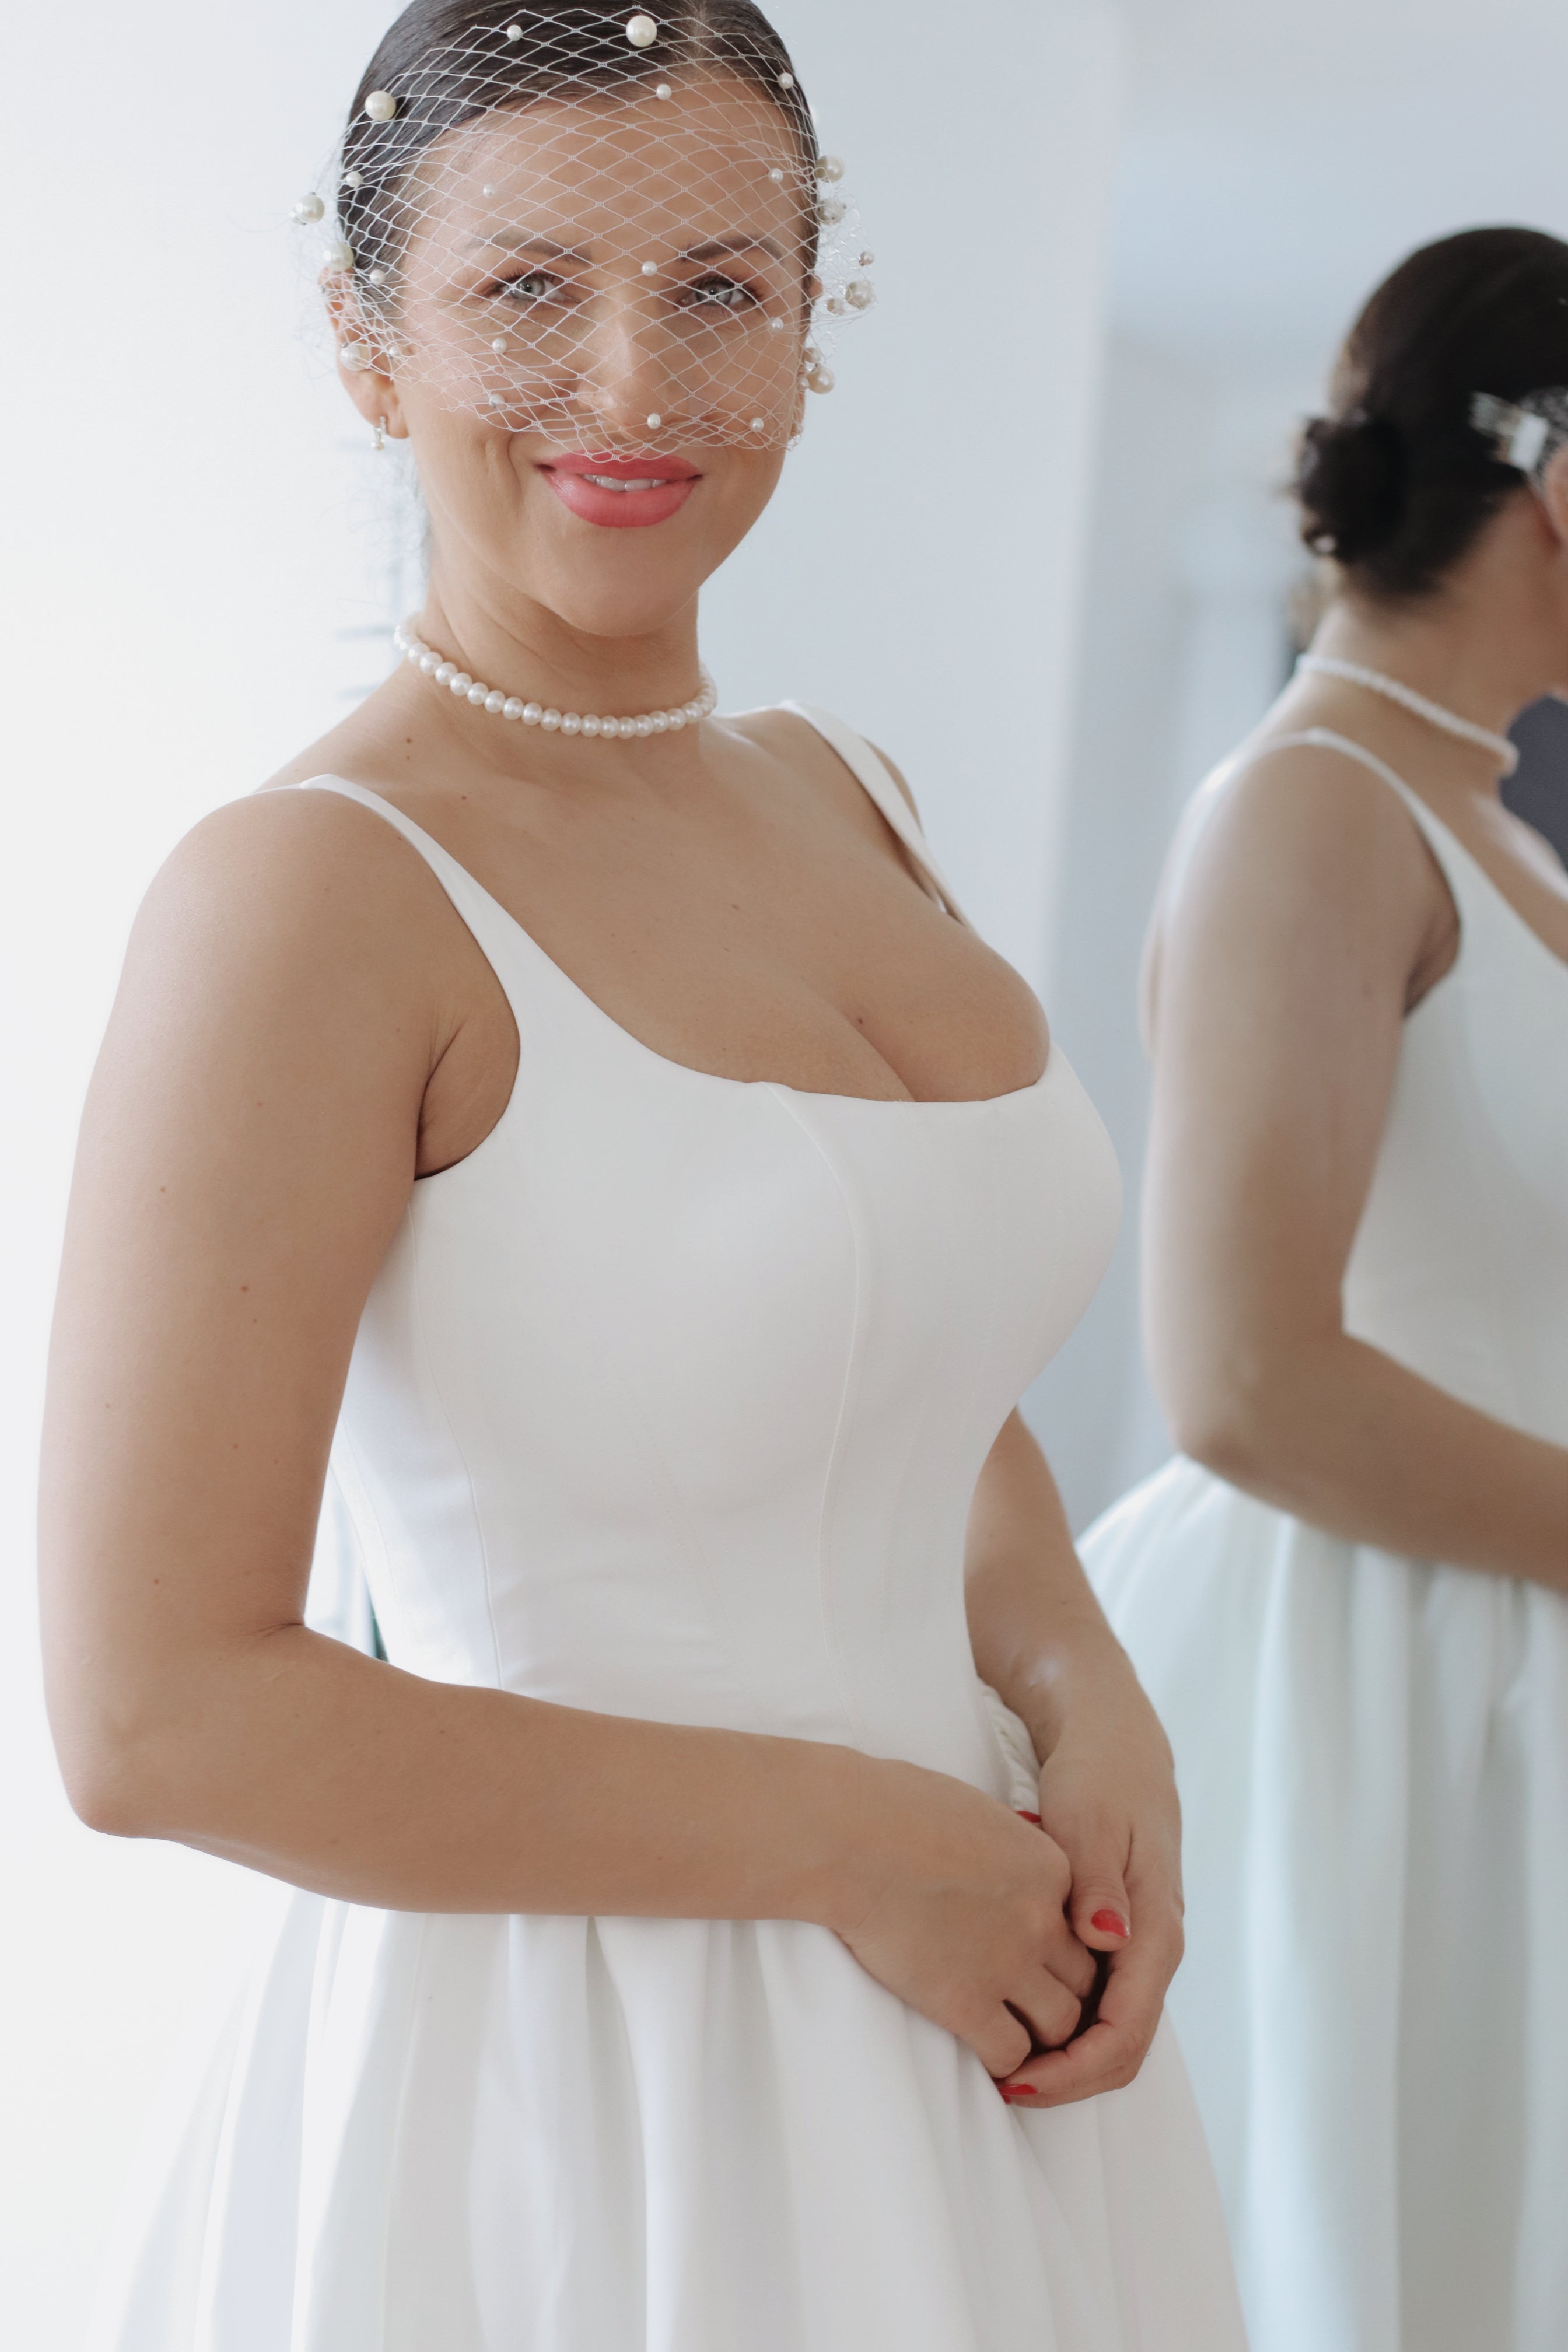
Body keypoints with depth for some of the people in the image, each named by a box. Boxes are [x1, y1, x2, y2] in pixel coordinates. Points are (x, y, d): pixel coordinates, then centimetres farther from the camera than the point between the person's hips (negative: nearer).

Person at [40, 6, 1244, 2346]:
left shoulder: (838, 796, 4)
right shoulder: (310, 895, -18)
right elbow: (160, 1718, -21)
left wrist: (1091, 1705, -4)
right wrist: (843, 1837, -16)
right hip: (559, 2075, -7)